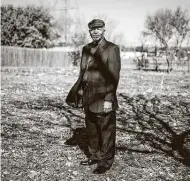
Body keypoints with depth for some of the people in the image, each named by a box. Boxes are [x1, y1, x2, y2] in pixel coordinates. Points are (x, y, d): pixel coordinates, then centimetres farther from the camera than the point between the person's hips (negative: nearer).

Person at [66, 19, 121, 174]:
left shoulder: (112, 48, -7)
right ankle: (95, 156, 31)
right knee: (91, 131, 15)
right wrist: (78, 92, 9)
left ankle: (106, 162, 16)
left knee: (106, 131, 3)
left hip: (103, 98, -6)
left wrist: (109, 99, -16)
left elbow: (114, 76, -12)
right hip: (88, 98, 6)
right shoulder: (86, 49, 13)